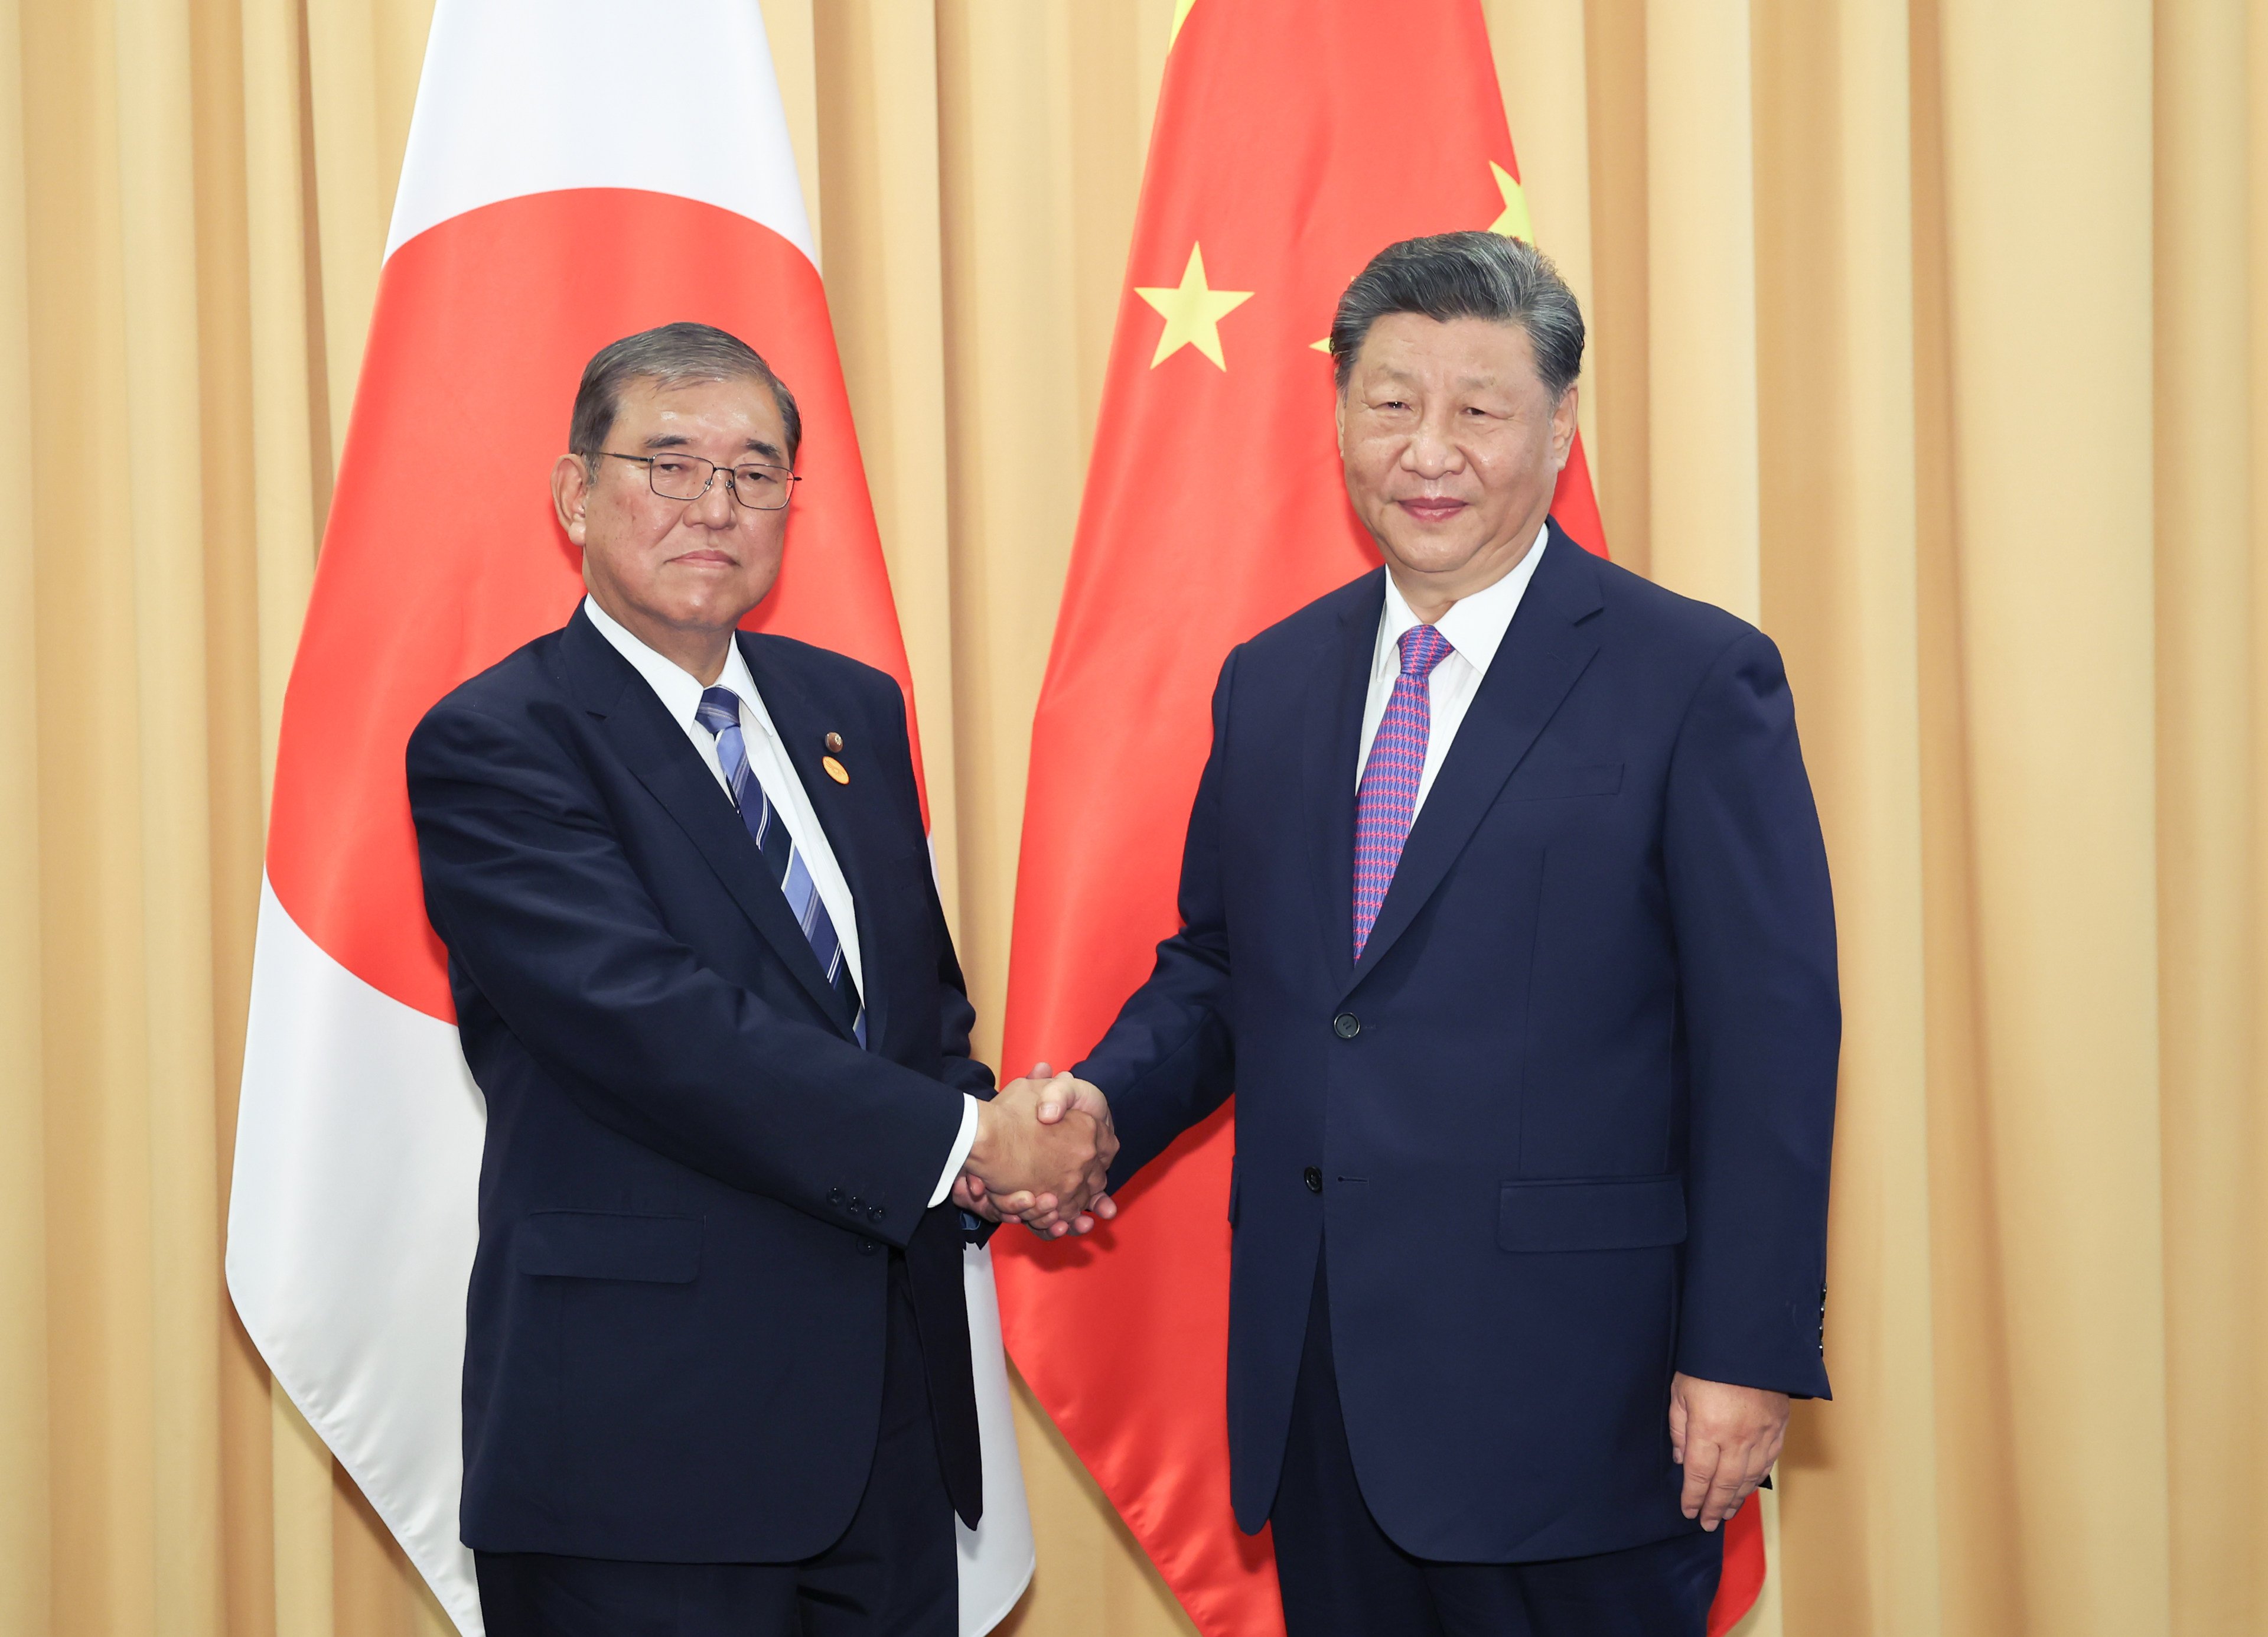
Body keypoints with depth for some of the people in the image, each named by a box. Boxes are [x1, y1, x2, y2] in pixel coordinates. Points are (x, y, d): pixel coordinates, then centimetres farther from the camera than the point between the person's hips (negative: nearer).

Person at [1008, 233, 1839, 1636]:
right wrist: (1104, 1103, -2)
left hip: (1566, 1394, -5)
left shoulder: (1699, 679, -6)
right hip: (1315, 1390, 5)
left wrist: (1746, 1357, -13)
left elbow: (1772, 1040, -9)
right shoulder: (1270, 682, 12)